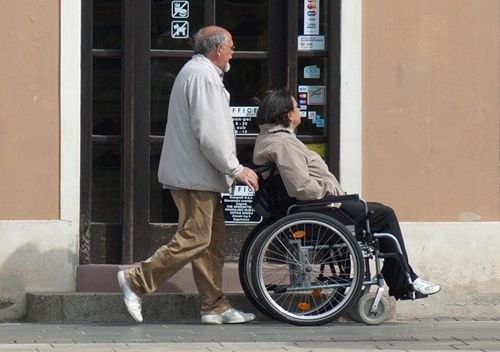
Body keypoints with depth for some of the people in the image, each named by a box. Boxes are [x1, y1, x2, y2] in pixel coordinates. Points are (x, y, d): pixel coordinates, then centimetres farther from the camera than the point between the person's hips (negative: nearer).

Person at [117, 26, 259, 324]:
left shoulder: (197, 72, 21)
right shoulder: (203, 76, -14)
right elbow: (209, 134, -21)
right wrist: (235, 169, -15)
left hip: (200, 177, 11)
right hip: (196, 176, -11)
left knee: (213, 242, 10)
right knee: (193, 240, -11)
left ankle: (215, 306, 11)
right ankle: (136, 281, -7)